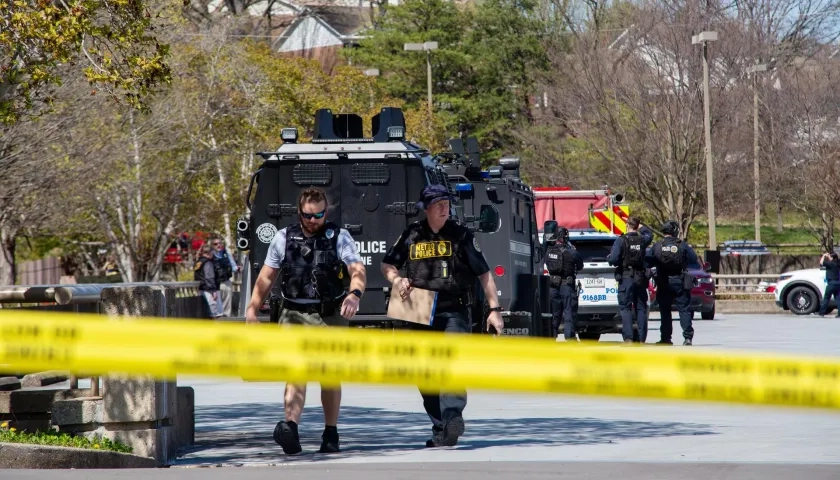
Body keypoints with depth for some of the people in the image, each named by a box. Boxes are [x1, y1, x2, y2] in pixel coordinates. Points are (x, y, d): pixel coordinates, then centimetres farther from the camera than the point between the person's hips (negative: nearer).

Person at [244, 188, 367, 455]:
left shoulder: (339, 237, 1)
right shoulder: (284, 238, 7)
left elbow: (357, 269, -12)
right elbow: (266, 276, 14)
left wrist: (355, 293, -32)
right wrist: (252, 308, 8)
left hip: (329, 316, 0)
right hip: (294, 315, 0)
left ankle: (331, 433, 21)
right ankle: (290, 428, -33)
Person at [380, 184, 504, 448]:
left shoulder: (461, 235, 3)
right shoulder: (412, 235, 9)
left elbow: (484, 274, 4)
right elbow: (387, 264, 21)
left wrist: (494, 309, -2)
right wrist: (397, 280, -2)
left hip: (454, 313, -3)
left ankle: (453, 415, -35)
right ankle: (440, 429, 14)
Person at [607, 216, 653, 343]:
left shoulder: (621, 240, -11)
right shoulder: (643, 240, 3)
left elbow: (613, 259, -17)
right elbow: (649, 234, 28)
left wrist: (608, 257, 5)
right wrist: (640, 225, 35)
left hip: (625, 277, -4)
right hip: (640, 278, 4)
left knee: (625, 308, -2)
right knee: (641, 308, 9)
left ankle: (628, 338, -13)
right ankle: (642, 339, 9)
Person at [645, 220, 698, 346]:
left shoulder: (657, 246, -2)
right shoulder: (682, 246, -4)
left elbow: (647, 261, 1)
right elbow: (694, 260, 1)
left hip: (663, 283, 1)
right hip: (680, 282, -1)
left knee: (665, 311, 9)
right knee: (684, 309, 2)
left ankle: (665, 338, 7)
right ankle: (688, 337, -7)